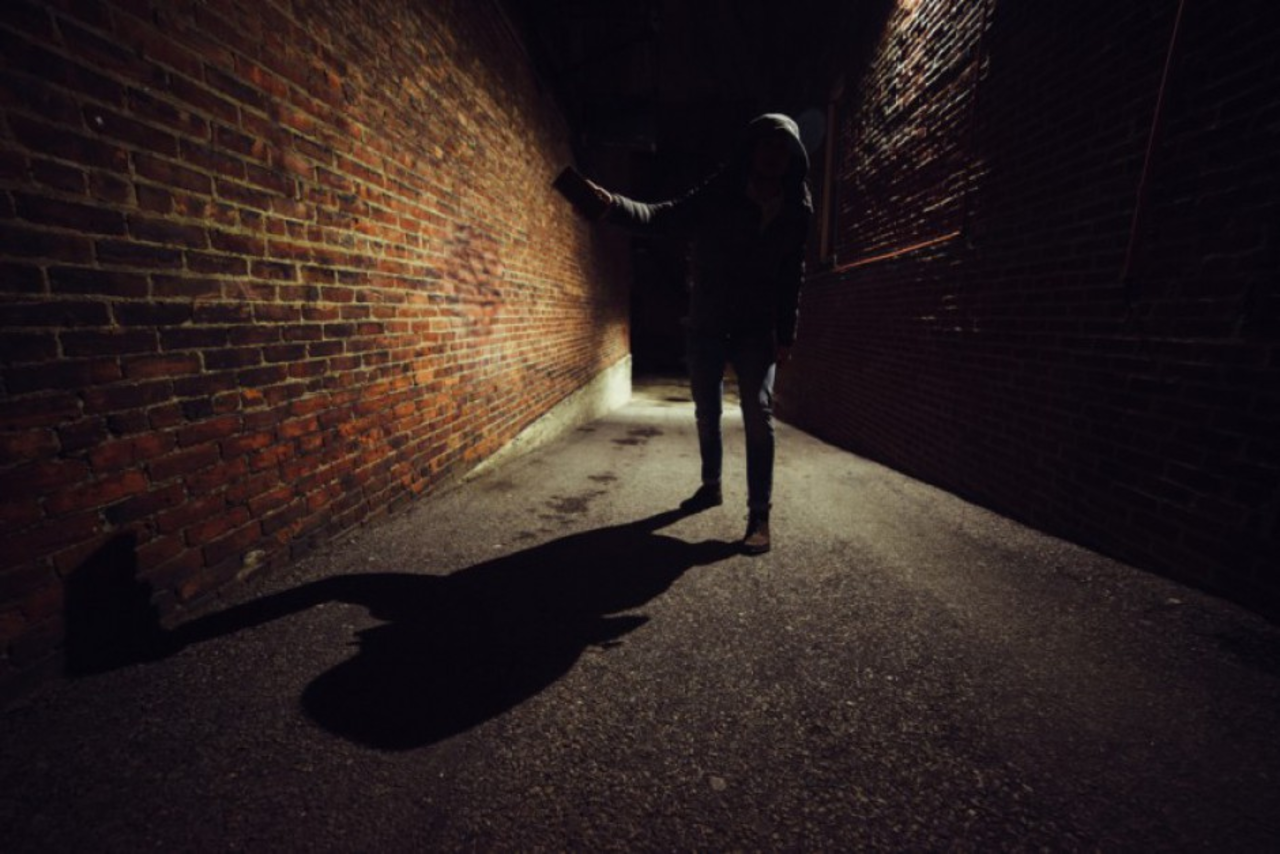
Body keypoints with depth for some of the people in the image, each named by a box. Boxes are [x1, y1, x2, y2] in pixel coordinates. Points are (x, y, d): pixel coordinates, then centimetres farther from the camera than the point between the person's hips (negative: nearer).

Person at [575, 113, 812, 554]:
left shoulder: (796, 211, 0)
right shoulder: (716, 195, -6)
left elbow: (792, 276, 5)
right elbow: (662, 216, -19)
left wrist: (786, 334, 1)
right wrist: (613, 206, -37)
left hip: (757, 328, 0)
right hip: (707, 325, 1)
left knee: (758, 412, -14)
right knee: (706, 412, 11)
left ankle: (760, 514, -7)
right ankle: (711, 485, 32)